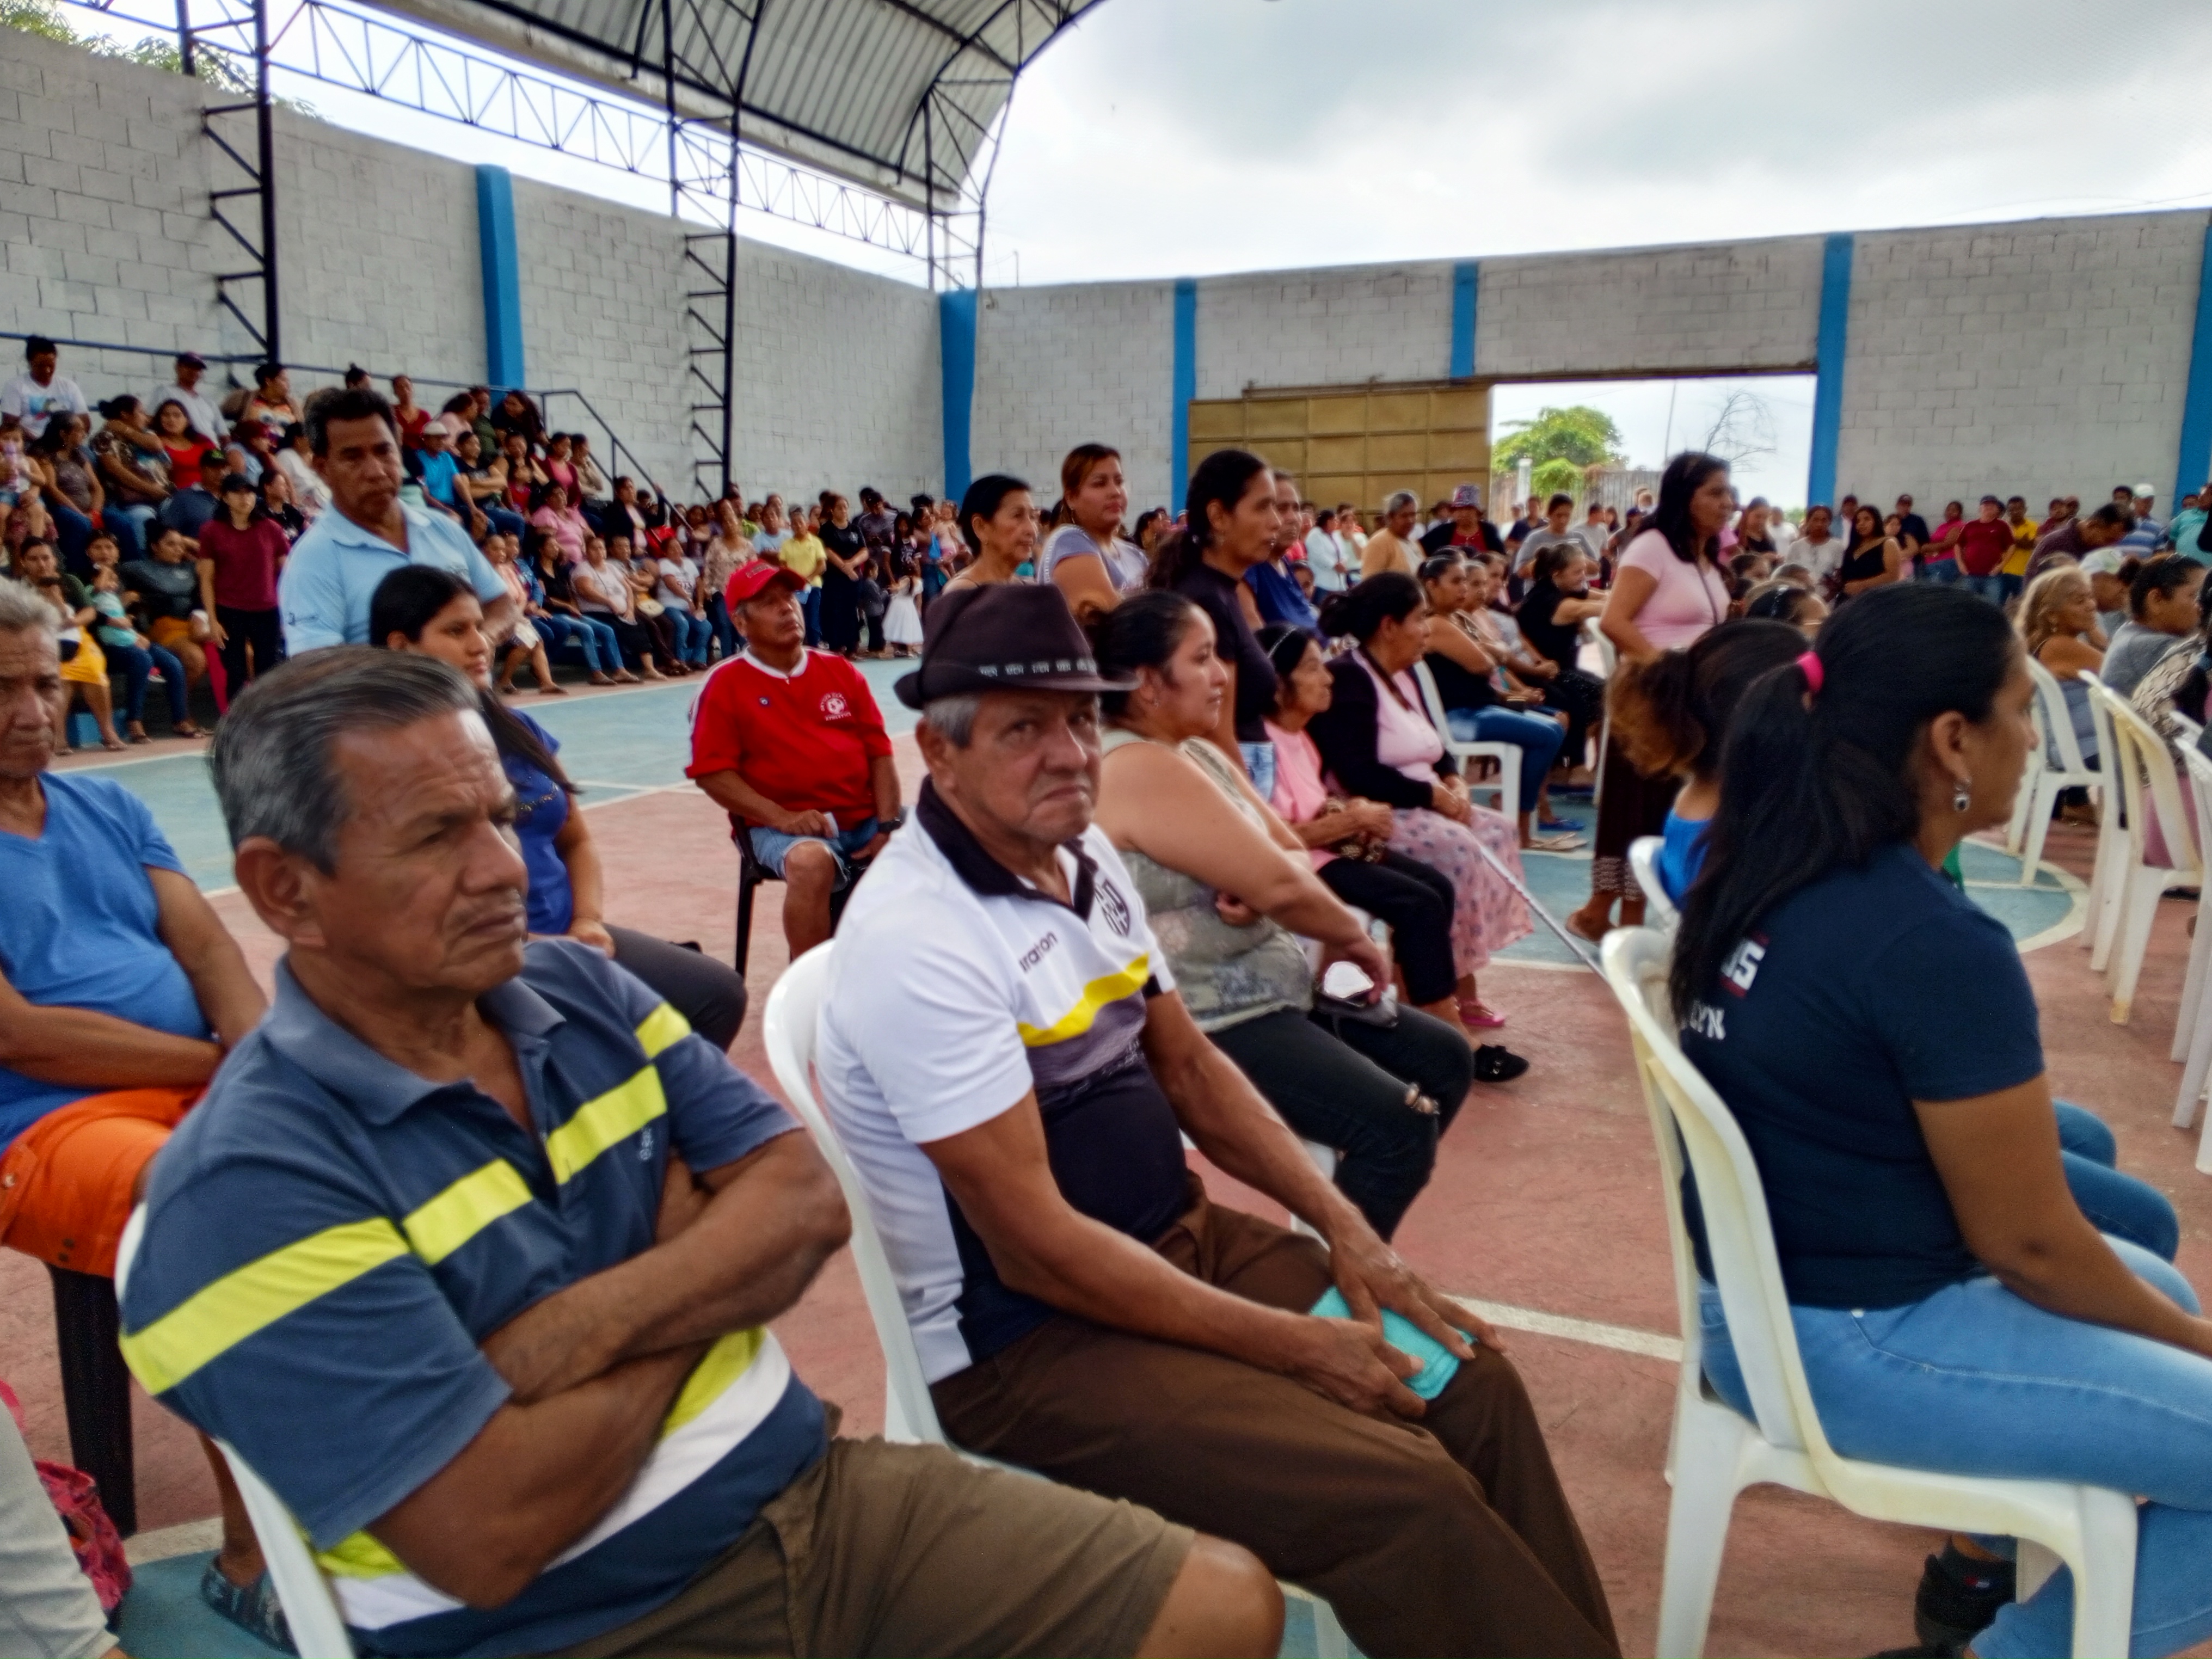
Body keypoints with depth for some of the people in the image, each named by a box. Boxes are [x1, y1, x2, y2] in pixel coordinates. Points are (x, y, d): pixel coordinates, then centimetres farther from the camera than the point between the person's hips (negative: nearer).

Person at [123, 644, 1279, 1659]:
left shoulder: (579, 990, 4)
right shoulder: (252, 1186, -16)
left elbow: (804, 1203, -1)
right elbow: (490, 1534, -23)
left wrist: (591, 1324, -19)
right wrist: (698, 1279, -8)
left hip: (806, 1488, 6)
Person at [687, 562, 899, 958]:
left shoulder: (839, 670, 13)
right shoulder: (725, 684, 1)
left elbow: (879, 752, 9)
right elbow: (711, 773, -5)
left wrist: (887, 826, -5)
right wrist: (782, 818, -16)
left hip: (865, 821, 4)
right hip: (784, 828, -4)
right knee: (811, 860, -37)